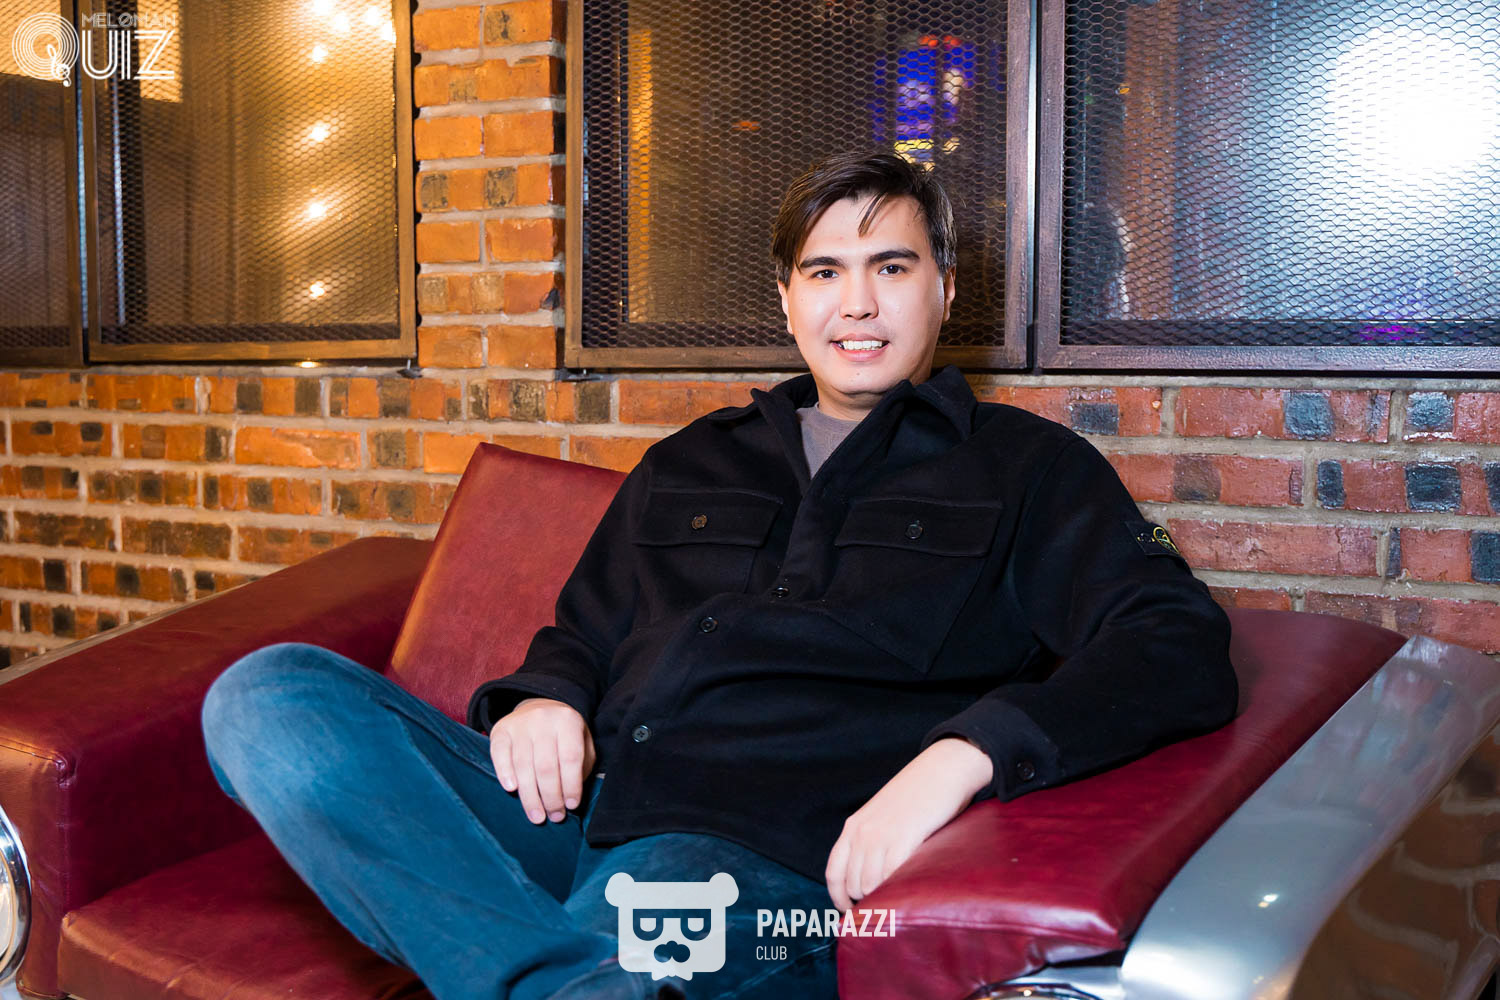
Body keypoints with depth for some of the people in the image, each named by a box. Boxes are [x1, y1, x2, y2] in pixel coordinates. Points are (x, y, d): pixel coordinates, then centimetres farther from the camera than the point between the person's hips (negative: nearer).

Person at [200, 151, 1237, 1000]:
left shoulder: (1024, 467, 12)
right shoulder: (688, 464, 27)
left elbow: (1184, 648, -2)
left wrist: (963, 753, -20)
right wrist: (544, 696, 4)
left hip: (751, 860, -7)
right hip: (565, 815, 7)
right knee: (266, 695, -20)